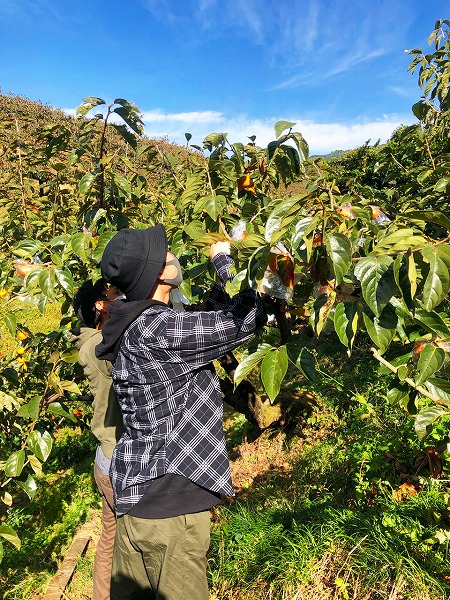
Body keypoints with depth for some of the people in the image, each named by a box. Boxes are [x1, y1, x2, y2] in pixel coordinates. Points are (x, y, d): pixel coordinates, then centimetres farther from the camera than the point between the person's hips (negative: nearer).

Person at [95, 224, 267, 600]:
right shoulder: (154, 330, -24)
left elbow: (216, 318, 15)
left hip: (139, 494, 9)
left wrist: (222, 278, 13)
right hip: (168, 499, -9)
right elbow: (249, 318, -17)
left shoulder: (138, 327, 6)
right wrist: (224, 260, -5)